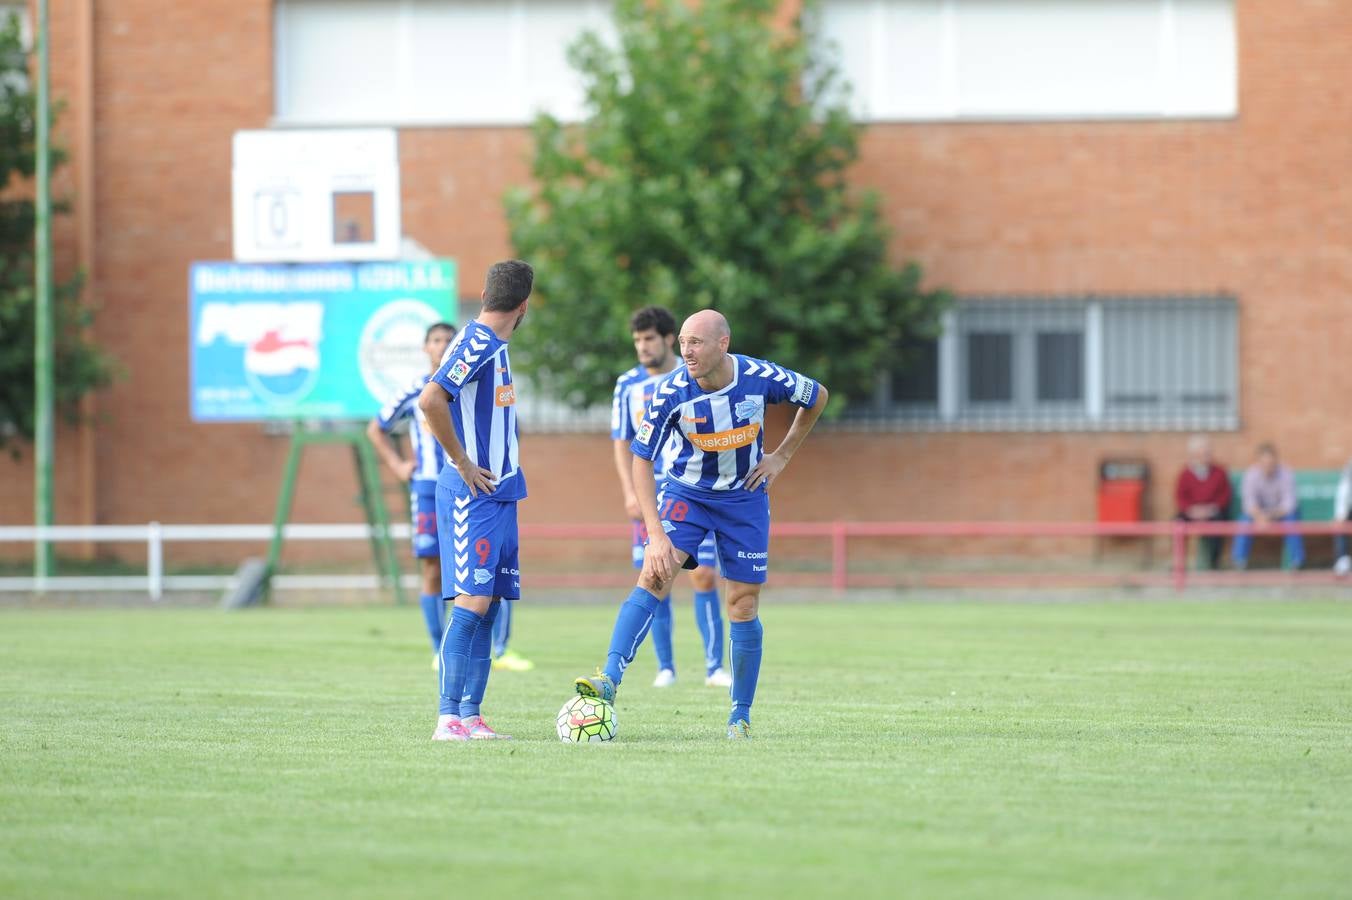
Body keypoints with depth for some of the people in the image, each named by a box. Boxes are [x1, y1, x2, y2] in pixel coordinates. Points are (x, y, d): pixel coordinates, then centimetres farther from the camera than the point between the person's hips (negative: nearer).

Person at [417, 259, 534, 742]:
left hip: (499, 493, 9)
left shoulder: (491, 345, 15)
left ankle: (471, 717, 9)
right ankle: (449, 718, -14)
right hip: (473, 497, -9)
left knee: (490, 604, 8)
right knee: (473, 602, -13)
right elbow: (431, 400, -26)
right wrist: (463, 463, -18)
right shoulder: (476, 343, -14)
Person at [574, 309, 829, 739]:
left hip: (745, 498, 1)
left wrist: (782, 455, -3)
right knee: (653, 576, -22)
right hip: (686, 492, -1)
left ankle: (740, 716, 14)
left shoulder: (762, 378, -20)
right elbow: (641, 461, -18)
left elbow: (817, 398, 1)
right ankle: (610, 680, -30)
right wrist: (656, 535, -27)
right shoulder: (670, 393, -23)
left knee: (743, 607, 1)